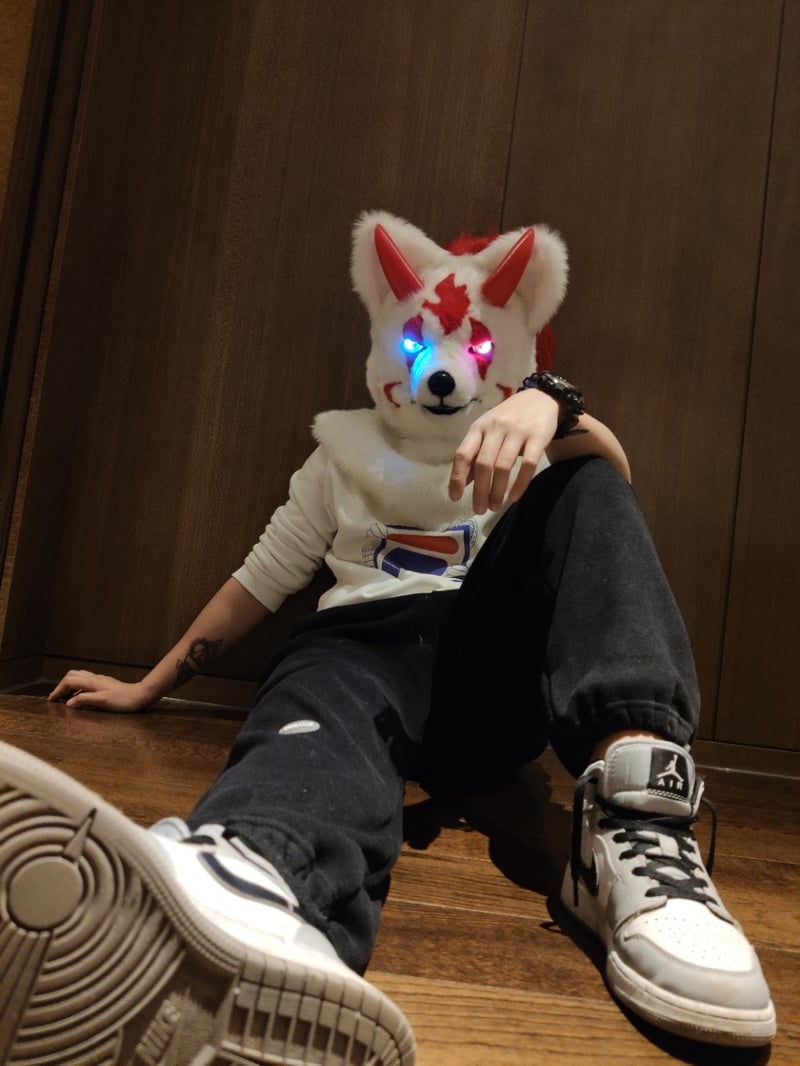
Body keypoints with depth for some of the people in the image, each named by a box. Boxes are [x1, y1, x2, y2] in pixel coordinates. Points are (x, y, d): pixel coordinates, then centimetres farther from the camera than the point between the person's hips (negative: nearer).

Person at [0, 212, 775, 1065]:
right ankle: (234, 883, -72)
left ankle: (635, 822, -38)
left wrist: (551, 403, -24)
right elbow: (259, 580, 23)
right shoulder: (346, 455, 25)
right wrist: (148, 687, 22)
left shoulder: (529, 464, 24)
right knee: (323, 710, -35)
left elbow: (611, 474, -1)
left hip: (494, 669, 1)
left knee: (587, 492, -17)